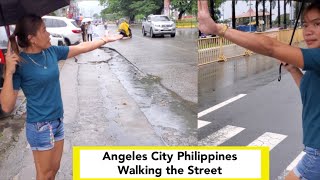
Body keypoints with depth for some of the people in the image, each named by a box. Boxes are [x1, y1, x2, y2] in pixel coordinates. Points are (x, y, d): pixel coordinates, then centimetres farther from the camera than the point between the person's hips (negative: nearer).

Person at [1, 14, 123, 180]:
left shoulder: (51, 52, -3)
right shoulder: (19, 63, -19)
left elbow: (80, 48, 11)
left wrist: (106, 39, 13)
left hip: (57, 122, 6)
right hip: (40, 127, -6)